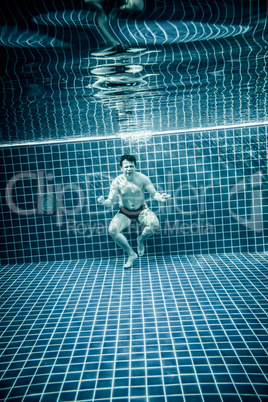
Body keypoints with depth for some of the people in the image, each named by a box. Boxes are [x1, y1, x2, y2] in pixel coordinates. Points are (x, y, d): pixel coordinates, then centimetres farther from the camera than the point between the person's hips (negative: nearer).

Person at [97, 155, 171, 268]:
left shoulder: (142, 178, -11)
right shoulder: (117, 182, -12)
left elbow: (154, 193, -6)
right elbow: (110, 201, -12)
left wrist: (160, 197, -30)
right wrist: (104, 202, -36)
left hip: (142, 210, 0)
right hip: (124, 213, 0)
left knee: (154, 224, -30)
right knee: (112, 230, -26)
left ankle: (140, 240, 7)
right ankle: (131, 254, -5)